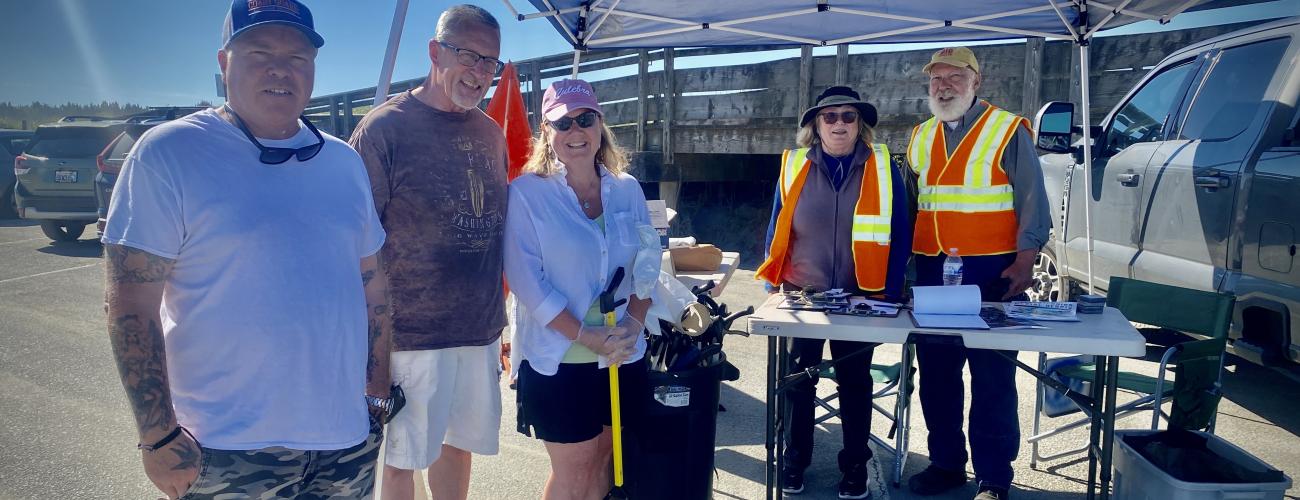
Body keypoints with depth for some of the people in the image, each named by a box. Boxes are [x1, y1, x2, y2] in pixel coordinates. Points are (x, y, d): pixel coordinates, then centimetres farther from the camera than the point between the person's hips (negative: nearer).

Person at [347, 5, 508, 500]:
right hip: (410, 336, -5)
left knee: (459, 442, 18)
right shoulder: (384, 128, -11)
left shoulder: (490, 133, 8)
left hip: (481, 332, 5)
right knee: (402, 458, 8)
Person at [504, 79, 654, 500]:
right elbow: (525, 279, -13)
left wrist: (632, 326, -9)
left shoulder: (627, 189, 5)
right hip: (557, 359, -4)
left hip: (624, 358, 4)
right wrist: (586, 335, -18)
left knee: (601, 464, 15)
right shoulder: (526, 192, -8)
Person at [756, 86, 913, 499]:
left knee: (854, 382, 13)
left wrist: (891, 291, -7)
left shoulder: (883, 167, -3)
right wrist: (773, 285, 0)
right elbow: (777, 230, 4)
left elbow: (899, 234, -2)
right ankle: (794, 461, 26)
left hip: (861, 297, -1)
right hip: (802, 293, 1)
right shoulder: (794, 166, 0)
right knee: (797, 379, 10)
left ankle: (855, 465, 26)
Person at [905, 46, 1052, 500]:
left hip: (990, 272, -5)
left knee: (992, 378, -1)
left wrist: (1024, 261, -13)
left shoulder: (1009, 130, -1)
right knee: (935, 373, 10)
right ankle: (945, 463, 23)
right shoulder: (920, 137, 14)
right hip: (931, 270, 5)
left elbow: (1032, 202, -4)